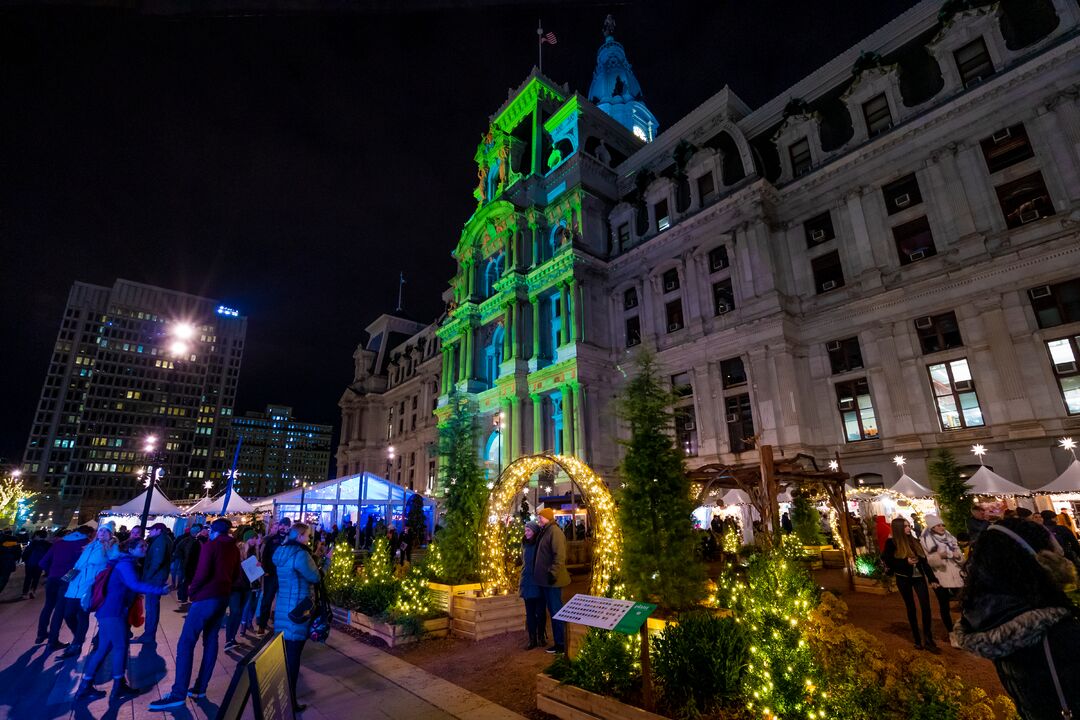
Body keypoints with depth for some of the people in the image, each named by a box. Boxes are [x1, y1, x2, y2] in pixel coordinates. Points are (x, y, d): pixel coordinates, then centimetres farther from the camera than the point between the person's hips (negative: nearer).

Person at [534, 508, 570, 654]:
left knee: (556, 611, -1)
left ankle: (560, 644, 8)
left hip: (552, 580, -9)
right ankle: (558, 641, 25)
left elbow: (559, 556, -23)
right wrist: (541, 574, 19)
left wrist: (553, 573, -24)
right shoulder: (545, 531, 13)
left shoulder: (555, 531, -17)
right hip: (545, 579, 9)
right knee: (553, 610, 15)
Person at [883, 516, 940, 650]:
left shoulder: (914, 541, 6)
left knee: (926, 606, -6)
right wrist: (906, 562, -18)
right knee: (911, 608, 6)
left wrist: (932, 578, 3)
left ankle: (928, 639, 3)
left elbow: (924, 561, 8)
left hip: (919, 577, 4)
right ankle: (917, 639, 17)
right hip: (903, 579, -4)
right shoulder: (892, 543, -9)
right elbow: (888, 562, -9)